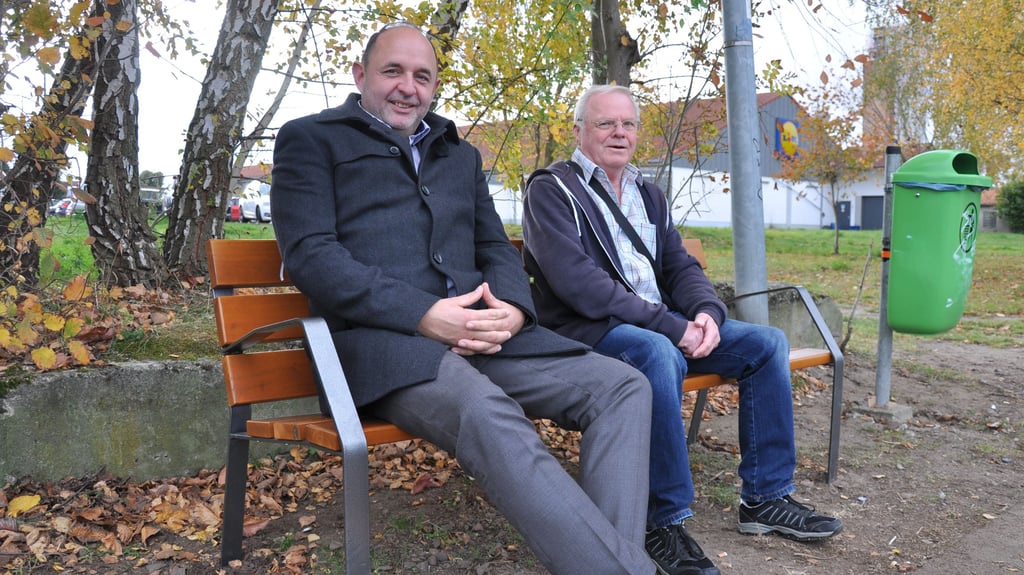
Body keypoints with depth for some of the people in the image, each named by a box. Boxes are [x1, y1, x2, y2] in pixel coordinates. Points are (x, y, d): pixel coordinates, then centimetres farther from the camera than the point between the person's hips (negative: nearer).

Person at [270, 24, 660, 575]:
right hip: (378, 336, -6)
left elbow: (496, 247, 22)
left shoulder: (460, 154, 27)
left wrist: (513, 309, -4)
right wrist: (424, 314, -17)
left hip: (481, 332, 6)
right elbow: (309, 254, -4)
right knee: (485, 413, -36)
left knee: (624, 386, -13)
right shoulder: (311, 139, 10)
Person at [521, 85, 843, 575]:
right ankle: (664, 521, -23)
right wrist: (671, 327, -23)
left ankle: (765, 496, 5)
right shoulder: (553, 190, -7)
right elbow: (579, 283, -20)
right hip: (586, 331, -8)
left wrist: (707, 312, -9)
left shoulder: (648, 196, 18)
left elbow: (680, 267, 15)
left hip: (662, 327, 8)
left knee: (767, 343, -2)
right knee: (659, 354, -38)